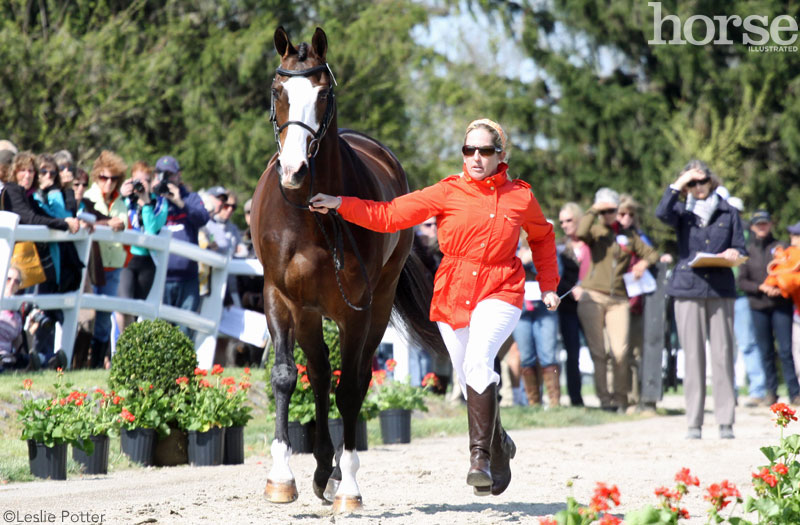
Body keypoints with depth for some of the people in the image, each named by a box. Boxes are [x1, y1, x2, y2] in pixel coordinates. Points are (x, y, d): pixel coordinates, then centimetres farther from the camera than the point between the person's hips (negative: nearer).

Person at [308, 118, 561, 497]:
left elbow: (542, 236, 22)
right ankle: (500, 446, 34)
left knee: (478, 361, -28)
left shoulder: (521, 197, 2)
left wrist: (548, 285, 17)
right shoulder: (447, 193, -1)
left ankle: (480, 456, -29)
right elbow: (389, 214, -7)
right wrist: (340, 205, -18)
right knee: (472, 386, 9)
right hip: (452, 294, 2)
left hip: (499, 294, -2)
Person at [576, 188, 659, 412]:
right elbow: (581, 233, -14)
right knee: (598, 352, -2)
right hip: (593, 298, -1)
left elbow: (652, 254, 19)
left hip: (619, 299, 1)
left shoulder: (629, 234, 16)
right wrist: (594, 210, -5)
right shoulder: (595, 231, 9)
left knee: (621, 351, -10)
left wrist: (644, 263, -2)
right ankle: (604, 399, 1)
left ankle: (621, 398, -1)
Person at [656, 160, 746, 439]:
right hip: (688, 290, 0)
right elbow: (662, 213, -12)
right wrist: (677, 184, -10)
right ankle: (694, 423, 2)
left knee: (723, 355, -4)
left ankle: (726, 421, -1)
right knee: (693, 356, -1)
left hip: (721, 289, 0)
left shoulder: (728, 212, 13)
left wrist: (734, 255, -10)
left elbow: (740, 249, 12)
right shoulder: (683, 212, 10)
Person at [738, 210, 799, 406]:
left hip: (781, 305, -2)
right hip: (758, 307, 2)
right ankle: (771, 391, 13)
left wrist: (780, 289, -14)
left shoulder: (780, 247, 6)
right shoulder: (748, 250, 8)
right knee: (766, 352, 4)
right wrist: (761, 287, -12)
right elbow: (742, 281, 5)